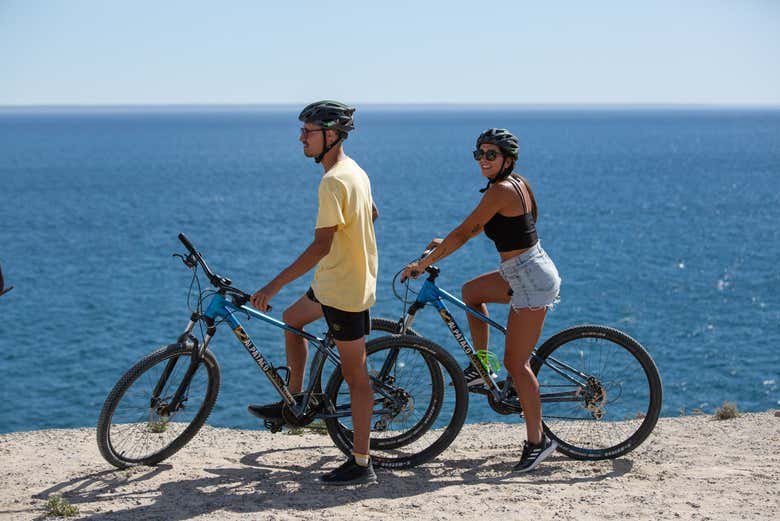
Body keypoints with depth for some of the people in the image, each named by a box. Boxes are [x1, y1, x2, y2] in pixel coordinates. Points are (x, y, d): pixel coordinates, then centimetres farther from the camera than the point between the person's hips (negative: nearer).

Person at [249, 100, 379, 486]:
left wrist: (275, 285, -27)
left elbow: (321, 245, -28)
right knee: (292, 319, 27)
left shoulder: (334, 181, -23)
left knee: (355, 374, -4)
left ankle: (361, 464, 4)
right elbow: (372, 214, 25)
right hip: (338, 280, 10)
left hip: (343, 288, -10)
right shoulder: (354, 171, 8)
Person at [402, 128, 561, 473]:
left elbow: (463, 233, -16)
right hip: (527, 273, 10)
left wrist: (423, 264, -8)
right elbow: (482, 225, 24)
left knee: (515, 363, -7)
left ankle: (537, 441, -1)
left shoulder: (501, 190, -18)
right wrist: (445, 243, 23)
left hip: (530, 279, -10)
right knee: (471, 291, 28)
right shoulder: (518, 183, 10)